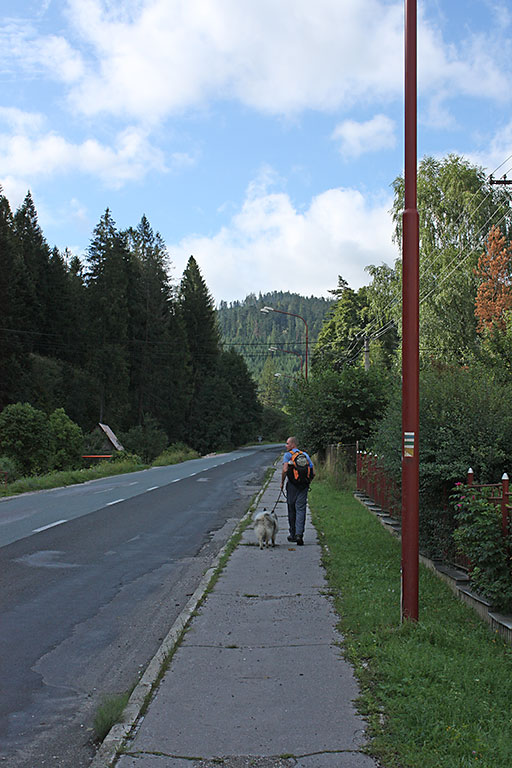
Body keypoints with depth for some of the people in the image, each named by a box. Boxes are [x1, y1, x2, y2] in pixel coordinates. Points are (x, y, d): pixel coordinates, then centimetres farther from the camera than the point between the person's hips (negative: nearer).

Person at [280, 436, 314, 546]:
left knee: (292, 510, 10)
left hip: (292, 485, -3)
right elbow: (313, 473, 9)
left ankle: (293, 535, 20)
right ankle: (299, 534, -18)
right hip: (304, 486, 3)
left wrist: (282, 483, -3)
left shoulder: (288, 455, -2)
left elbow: (285, 470, -16)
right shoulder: (305, 455, 12)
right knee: (301, 510, -2)